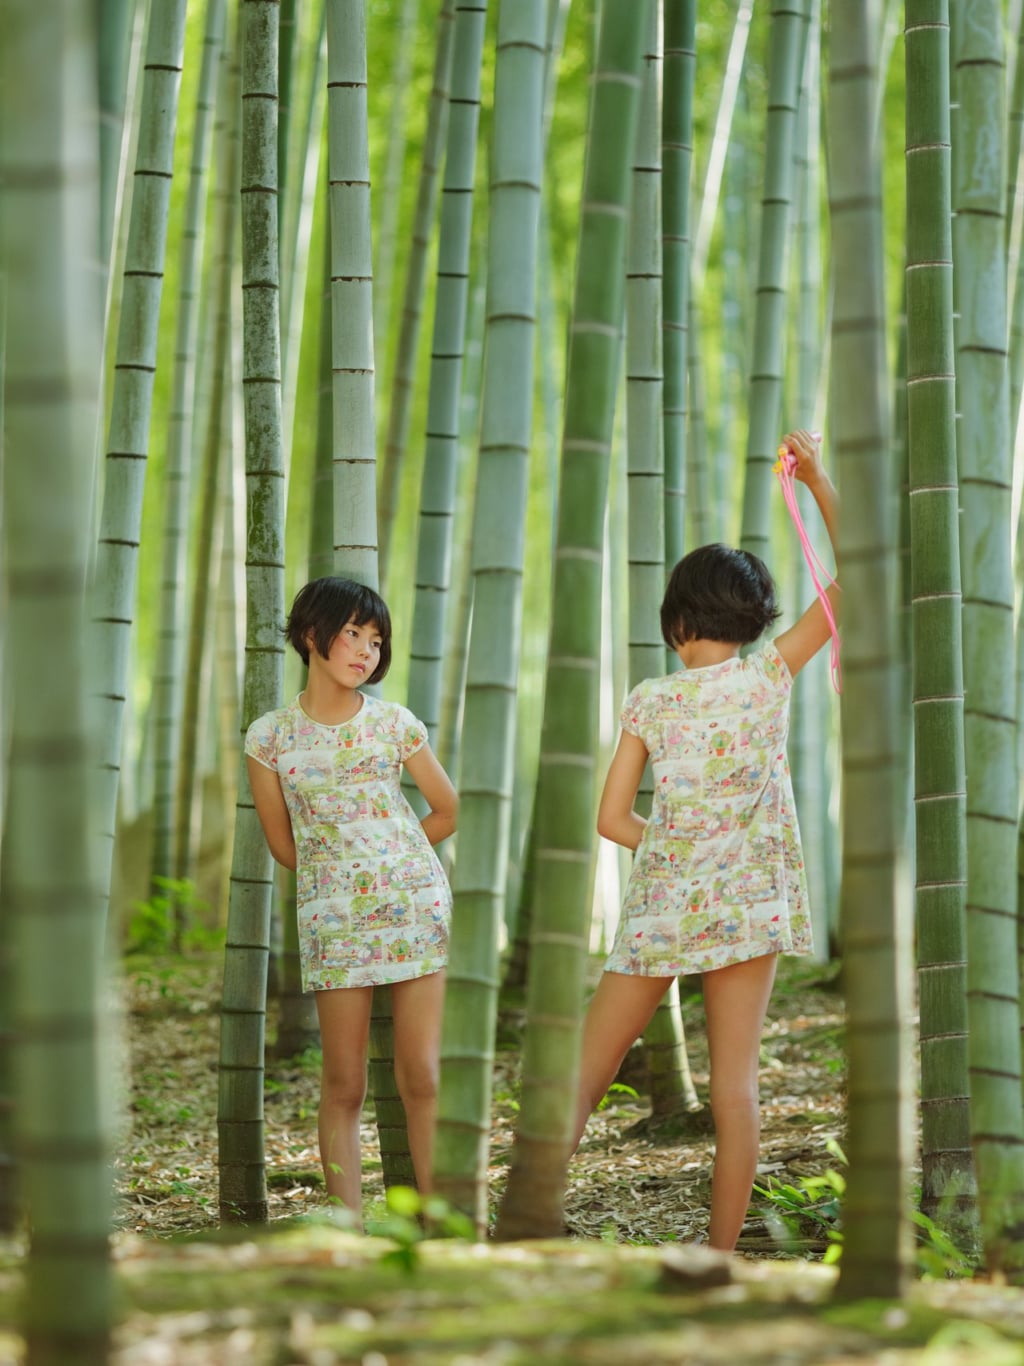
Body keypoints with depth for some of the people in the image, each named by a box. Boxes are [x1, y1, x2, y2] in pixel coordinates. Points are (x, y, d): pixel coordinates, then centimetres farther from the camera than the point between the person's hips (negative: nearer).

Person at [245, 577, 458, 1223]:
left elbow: (447, 812, 14)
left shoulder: (396, 725, 2)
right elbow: (284, 845, 10)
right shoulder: (271, 737, 1)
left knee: (422, 1078, -2)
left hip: (415, 903, 0)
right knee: (344, 1086, 1)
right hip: (332, 918, 0)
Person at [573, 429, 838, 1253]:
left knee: (587, 1072, 7)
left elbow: (612, 819, -2)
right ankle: (722, 1255, 0)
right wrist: (820, 482, 5)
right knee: (735, 1075, 1)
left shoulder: (651, 701, 1)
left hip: (660, 901, 1)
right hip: (748, 901, -1)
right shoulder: (768, 677, -2)